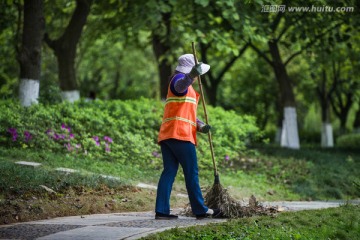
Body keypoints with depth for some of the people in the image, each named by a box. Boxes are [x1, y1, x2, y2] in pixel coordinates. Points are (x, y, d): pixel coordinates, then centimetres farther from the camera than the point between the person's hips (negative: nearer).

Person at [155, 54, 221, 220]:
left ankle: (161, 210, -5)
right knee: (191, 173, -3)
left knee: (169, 171, 2)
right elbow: (181, 85, -28)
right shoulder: (178, 79, -1)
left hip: (166, 136, 9)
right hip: (180, 135, -9)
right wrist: (191, 75, -49)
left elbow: (188, 114, 25)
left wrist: (201, 126, 6)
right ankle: (200, 210, 1)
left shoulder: (188, 90, 30)